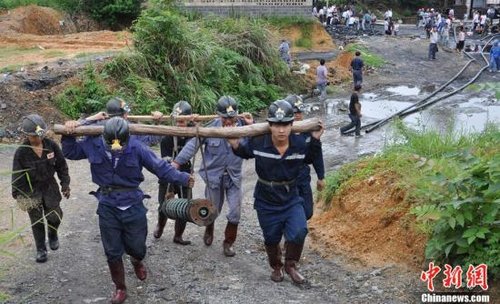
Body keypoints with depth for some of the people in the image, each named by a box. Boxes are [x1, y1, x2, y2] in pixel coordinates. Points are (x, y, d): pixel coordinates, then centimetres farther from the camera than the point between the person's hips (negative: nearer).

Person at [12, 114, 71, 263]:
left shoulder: (51, 145, -11)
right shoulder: (21, 152, -17)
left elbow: (61, 165, 1)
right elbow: (17, 176, -9)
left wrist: (65, 184, 2)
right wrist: (18, 195, -9)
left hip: (50, 187, 2)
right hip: (31, 190, -2)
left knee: (55, 216, 1)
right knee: (37, 222, 7)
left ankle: (52, 234, 36)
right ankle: (41, 249, 24)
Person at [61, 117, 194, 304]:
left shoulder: (136, 147, -17)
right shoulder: (93, 145, -10)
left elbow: (160, 167, -11)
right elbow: (70, 152, 9)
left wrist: (183, 178, -14)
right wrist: (68, 136, -7)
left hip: (133, 206, -1)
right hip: (107, 208, 1)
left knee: (137, 248, 13)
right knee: (113, 253, 9)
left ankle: (137, 262, 52)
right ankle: (120, 289, 31)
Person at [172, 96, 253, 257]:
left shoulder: (242, 126, -11)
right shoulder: (211, 127, -17)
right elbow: (193, 145, -14)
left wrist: (252, 126, -20)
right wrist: (176, 163, -17)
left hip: (234, 176, 1)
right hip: (214, 175, -1)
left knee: (235, 212, 0)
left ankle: (228, 242, 23)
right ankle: (209, 231, 49)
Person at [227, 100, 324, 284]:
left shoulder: (300, 143, -17)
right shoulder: (258, 143, -22)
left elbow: (308, 159, 7)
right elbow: (243, 152, 2)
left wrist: (315, 140, -6)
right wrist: (235, 145, -18)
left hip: (291, 200, 1)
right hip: (266, 202, 0)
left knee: (298, 233, -19)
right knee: (271, 239, 15)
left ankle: (291, 265, 9)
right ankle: (276, 267, 46)